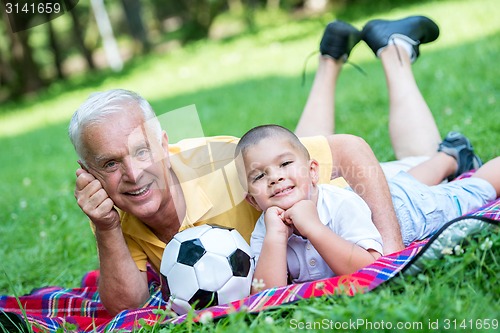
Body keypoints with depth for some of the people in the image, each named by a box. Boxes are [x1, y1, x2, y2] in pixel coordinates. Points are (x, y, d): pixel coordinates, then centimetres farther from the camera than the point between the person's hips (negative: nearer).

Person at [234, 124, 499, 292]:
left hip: (407, 204, -5)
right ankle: (449, 155, 60)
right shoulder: (263, 233, -31)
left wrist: (313, 227, -56)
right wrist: (276, 236, -50)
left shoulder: (342, 205, -43)